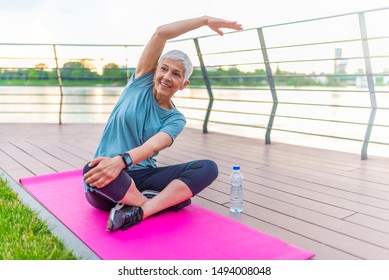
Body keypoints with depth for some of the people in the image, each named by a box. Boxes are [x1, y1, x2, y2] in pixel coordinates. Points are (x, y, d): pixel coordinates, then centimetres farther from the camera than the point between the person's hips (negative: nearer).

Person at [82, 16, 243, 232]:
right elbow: (160, 33, -6)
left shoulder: (175, 119, 3)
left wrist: (121, 160, -39)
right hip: (106, 185, -1)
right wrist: (205, 20, -3)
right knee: (92, 169, -39)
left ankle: (138, 213, -33)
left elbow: (154, 146, -19)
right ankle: (165, 202, -20)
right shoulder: (141, 81, 4)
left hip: (142, 178, 2)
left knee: (208, 168, -19)